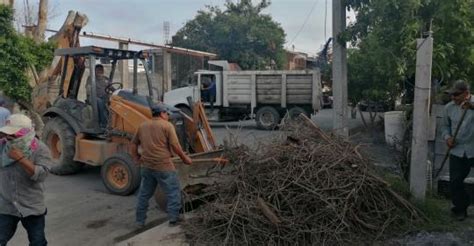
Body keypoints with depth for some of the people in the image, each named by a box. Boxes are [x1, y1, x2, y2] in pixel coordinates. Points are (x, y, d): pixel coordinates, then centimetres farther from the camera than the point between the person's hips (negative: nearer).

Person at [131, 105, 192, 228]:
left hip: (146, 166, 6)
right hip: (163, 166, -6)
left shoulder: (142, 126, 13)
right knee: (173, 191, 8)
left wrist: (136, 157, 27)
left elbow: (134, 144, 16)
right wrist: (184, 158, 0)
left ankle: (139, 221, 23)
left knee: (144, 194, 16)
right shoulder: (167, 125, -5)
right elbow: (175, 145, -10)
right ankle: (173, 218, 10)